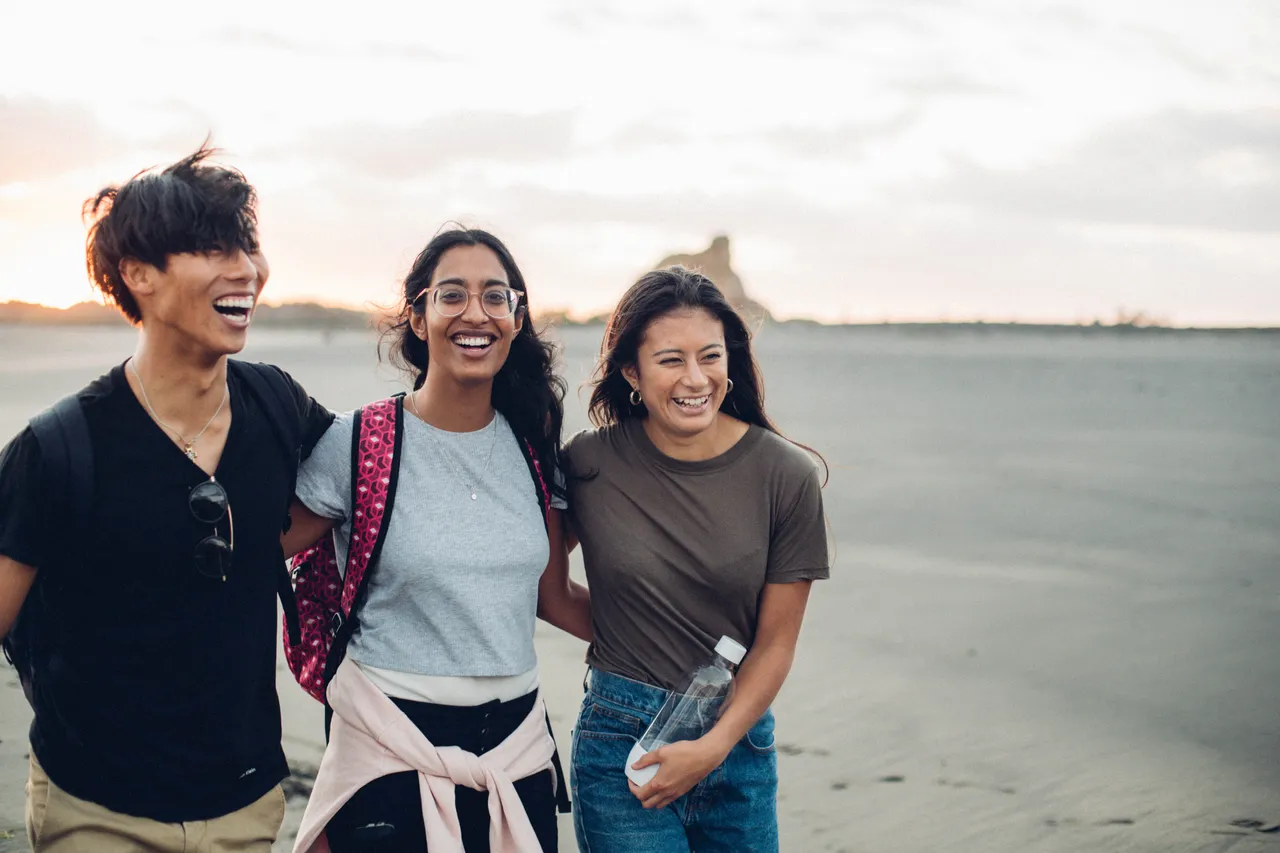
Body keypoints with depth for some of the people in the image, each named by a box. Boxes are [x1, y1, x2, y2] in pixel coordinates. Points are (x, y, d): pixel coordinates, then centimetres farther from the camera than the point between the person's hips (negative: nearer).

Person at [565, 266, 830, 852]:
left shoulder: (787, 476, -7)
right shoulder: (589, 464, -7)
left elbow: (776, 642, -3)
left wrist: (712, 748, -11)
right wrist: (617, 635, -1)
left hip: (739, 740, 2)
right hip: (621, 742, -1)